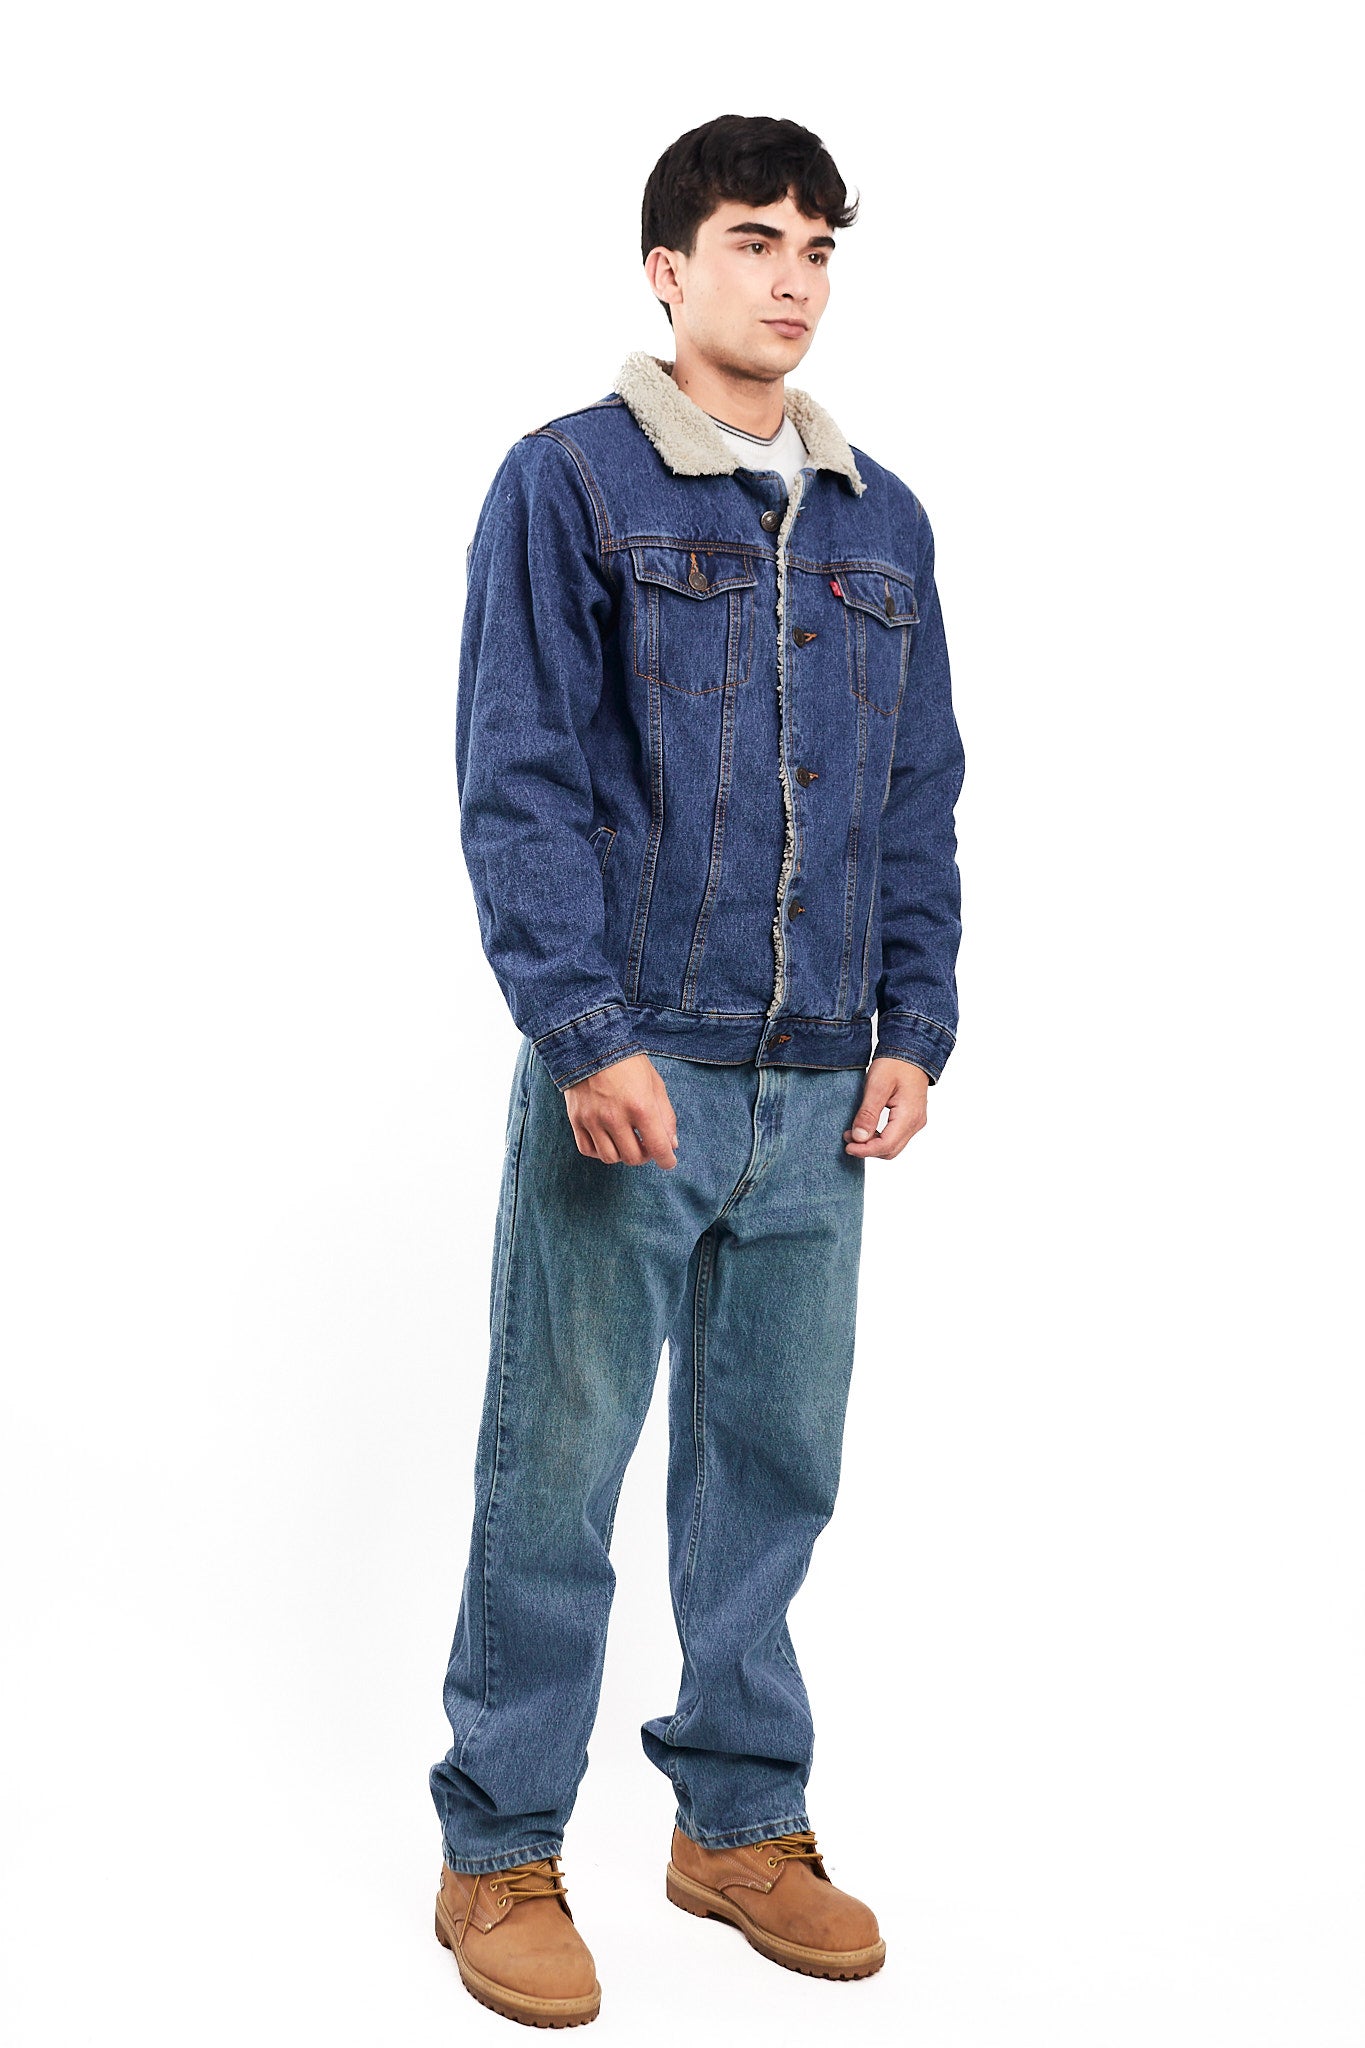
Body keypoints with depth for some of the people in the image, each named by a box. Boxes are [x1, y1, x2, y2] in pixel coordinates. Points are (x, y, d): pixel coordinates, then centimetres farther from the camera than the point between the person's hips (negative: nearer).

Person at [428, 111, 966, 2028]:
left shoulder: (882, 522, 13)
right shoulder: (567, 482, -2)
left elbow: (921, 798, 16)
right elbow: (515, 784, -8)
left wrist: (912, 1026, 7)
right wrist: (589, 1036, -16)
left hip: (817, 1086, 5)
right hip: (623, 1072, -5)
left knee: (777, 1458, 12)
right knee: (558, 1469, 2)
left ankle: (743, 1816, 28)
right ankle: (501, 1852, 17)